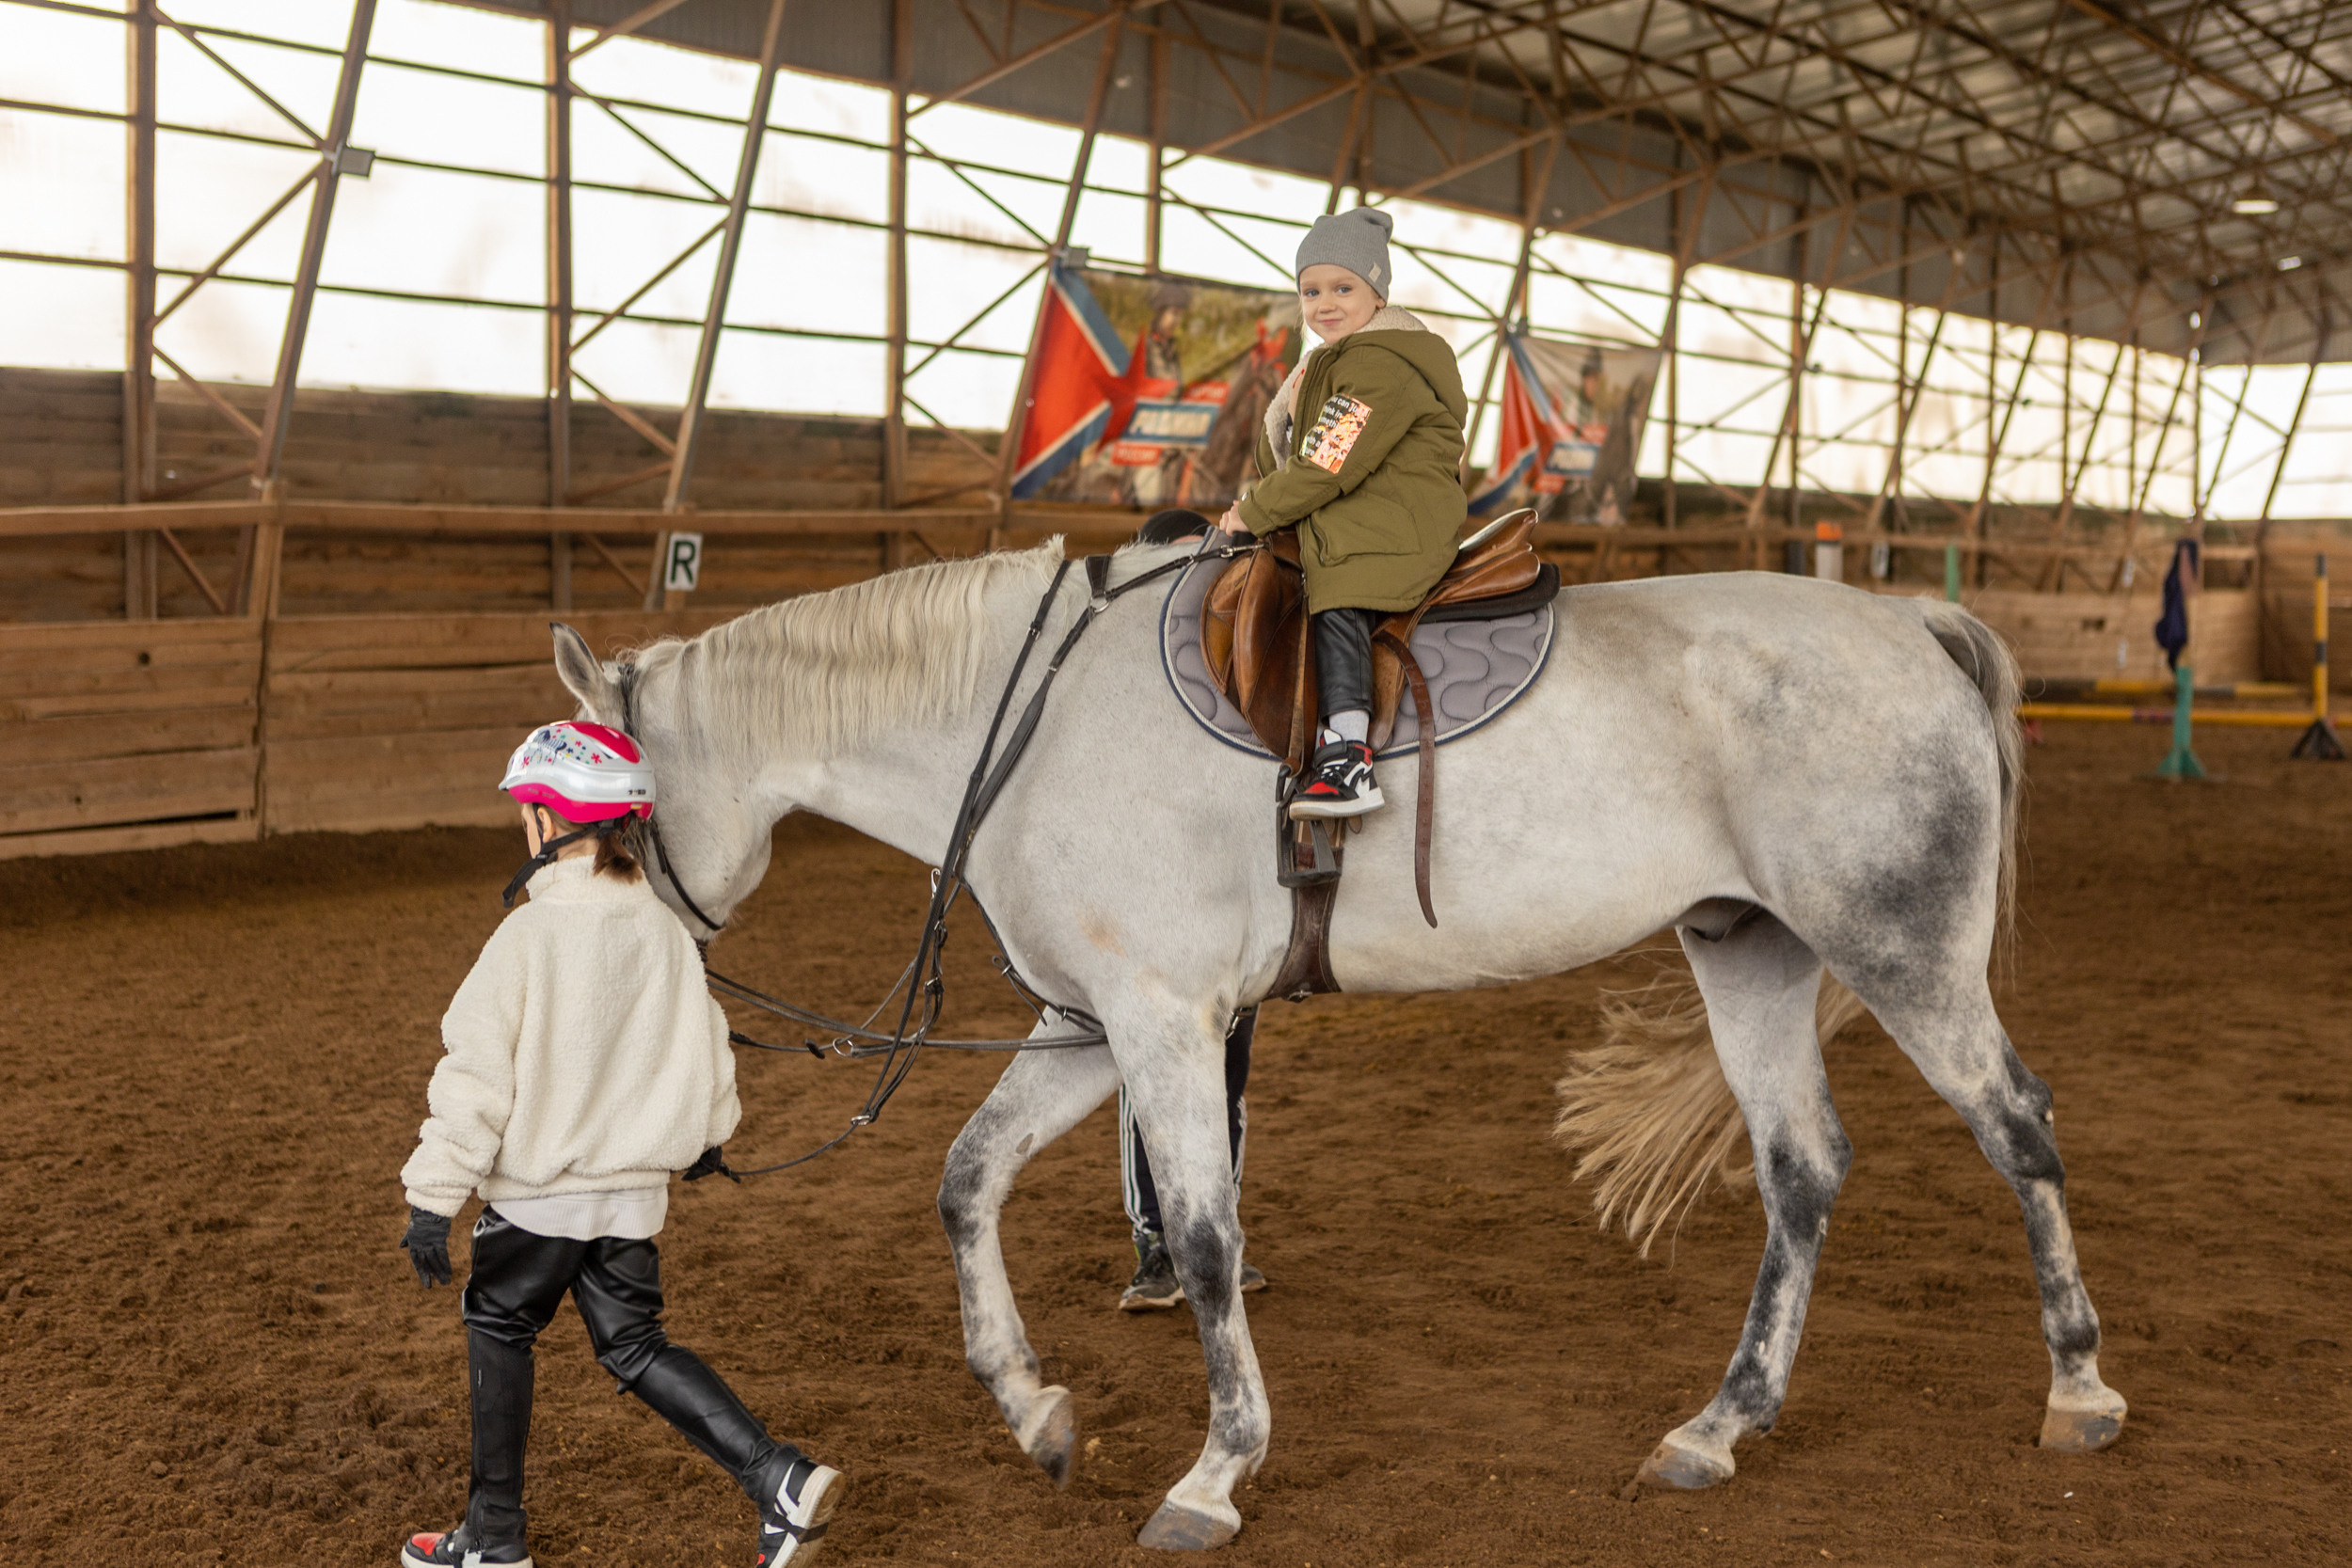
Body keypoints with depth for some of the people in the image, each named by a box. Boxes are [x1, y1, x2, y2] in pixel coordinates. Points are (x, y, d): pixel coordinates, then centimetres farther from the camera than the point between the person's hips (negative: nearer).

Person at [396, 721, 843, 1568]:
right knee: (635, 1345, 13)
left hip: (538, 1188, -5)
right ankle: (778, 1477, -4)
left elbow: (476, 1077, -17)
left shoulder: (528, 936, -17)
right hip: (636, 1188, 5)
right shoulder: (665, 931, 0)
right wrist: (706, 1138, 31)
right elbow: (704, 1049, 11)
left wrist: (433, 1196, -10)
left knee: (498, 1330, 16)